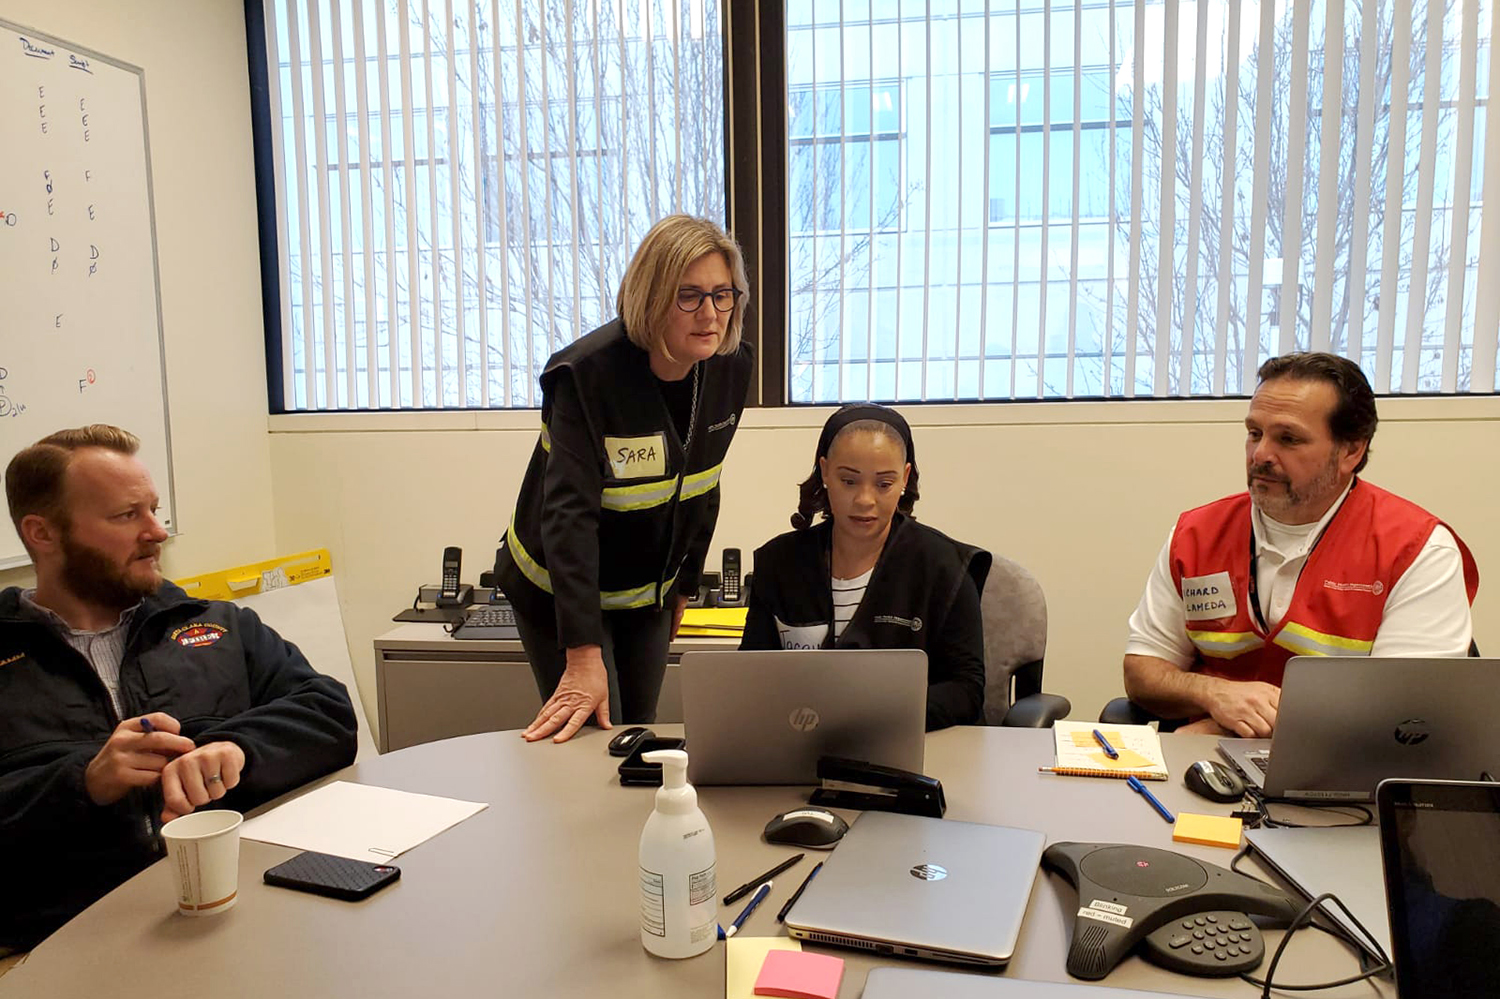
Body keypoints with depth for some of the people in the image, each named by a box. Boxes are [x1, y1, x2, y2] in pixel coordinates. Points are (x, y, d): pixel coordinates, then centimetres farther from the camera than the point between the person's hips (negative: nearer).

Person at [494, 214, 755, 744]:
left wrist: (685, 582, 12)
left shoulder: (730, 369, -9)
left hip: (648, 593, 6)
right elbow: (570, 513, -34)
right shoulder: (587, 374, -28)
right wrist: (583, 658, -39)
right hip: (563, 594, -5)